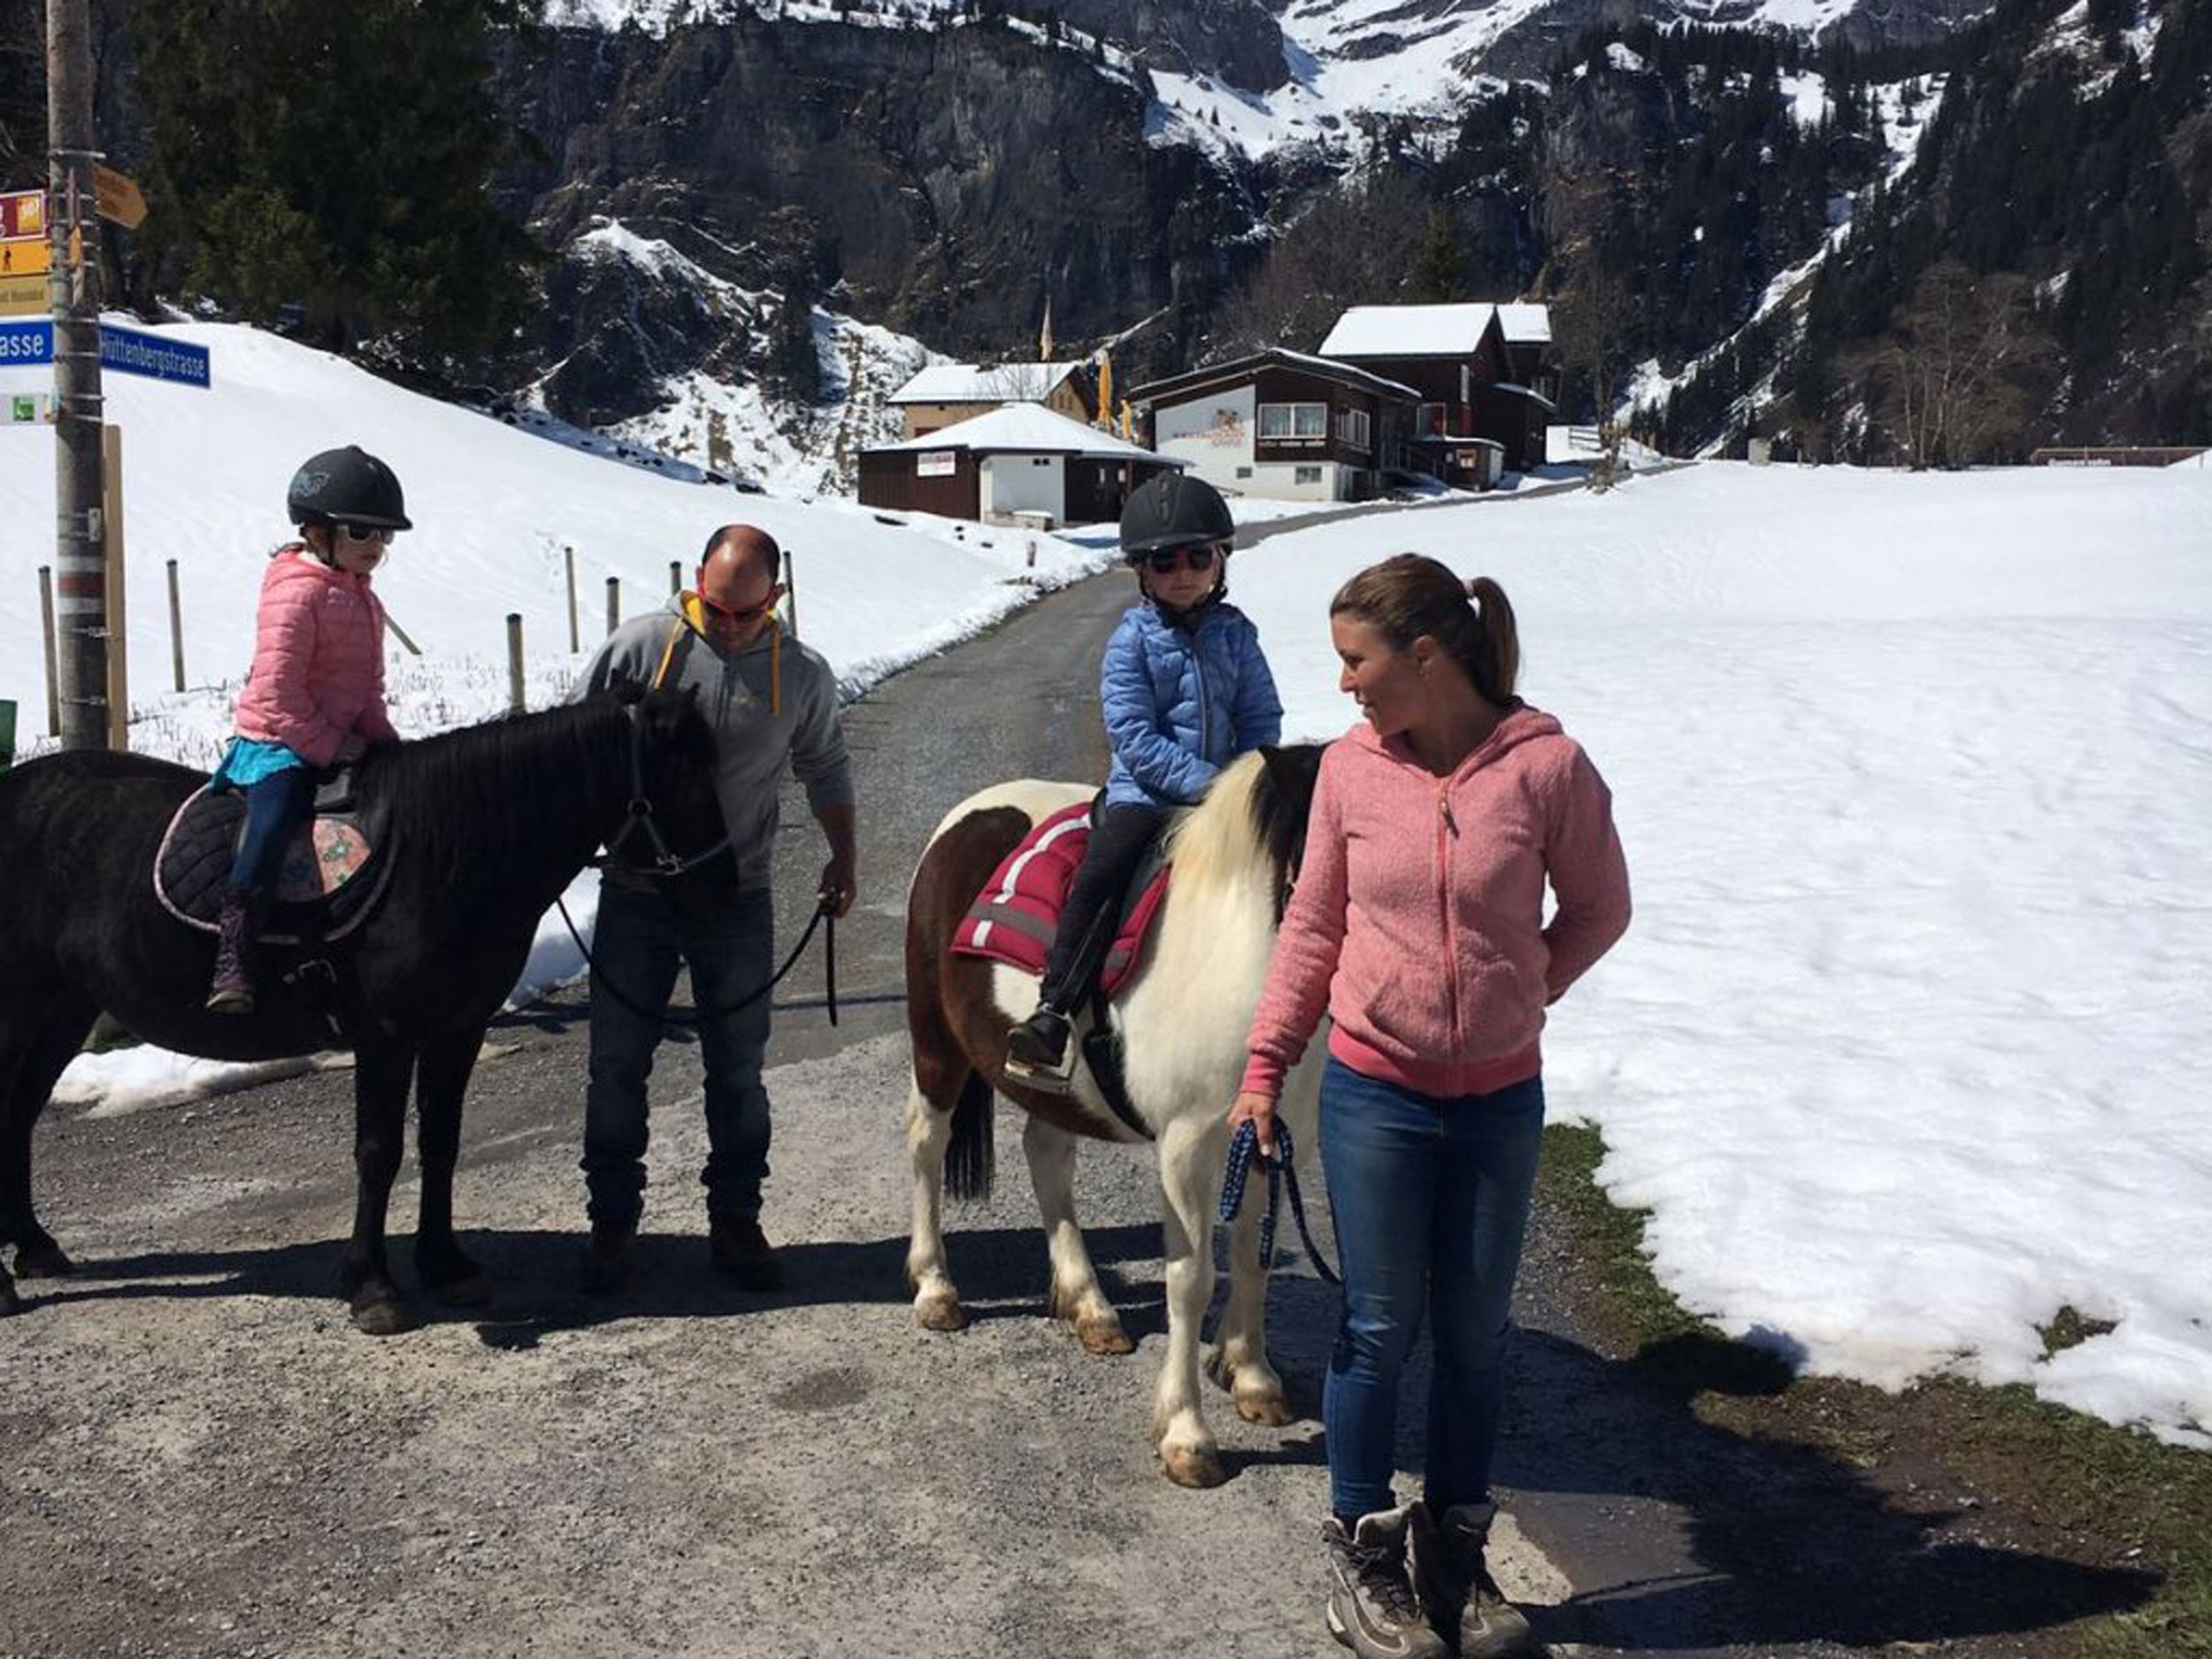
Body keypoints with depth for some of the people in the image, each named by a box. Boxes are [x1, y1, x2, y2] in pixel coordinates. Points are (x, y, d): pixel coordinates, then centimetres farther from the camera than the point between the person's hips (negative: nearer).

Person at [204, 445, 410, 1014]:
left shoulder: (361, 597, 14)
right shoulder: (295, 594, -16)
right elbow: (276, 694, -21)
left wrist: (384, 742, 9)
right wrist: (328, 746, -17)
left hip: (341, 743, 9)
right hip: (278, 746, -9)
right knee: (274, 820, -30)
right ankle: (232, 957, -31)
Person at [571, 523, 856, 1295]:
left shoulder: (803, 676, -2)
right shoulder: (639, 647, -8)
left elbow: (825, 768, 14)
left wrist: (843, 857, 7)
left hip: (737, 902, 1)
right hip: (636, 893, 0)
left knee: (738, 1069, 7)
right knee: (617, 1065, 6)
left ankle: (735, 1220, 20)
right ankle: (612, 1221, 19)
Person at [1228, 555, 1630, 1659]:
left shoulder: (1548, 767, -12)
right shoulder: (1349, 768, -6)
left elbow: (1599, 910, 1)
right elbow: (1312, 928, 2)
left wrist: (1520, 992, -6)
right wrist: (1263, 1070, 0)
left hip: (1502, 1100, 0)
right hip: (1373, 1093, 0)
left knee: (1474, 1332, 13)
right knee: (1379, 1327, 9)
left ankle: (1454, 1548, 31)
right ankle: (1361, 1553, 25)